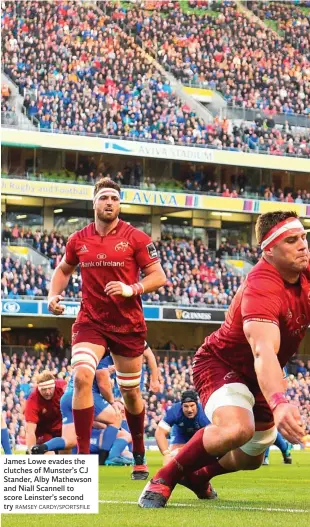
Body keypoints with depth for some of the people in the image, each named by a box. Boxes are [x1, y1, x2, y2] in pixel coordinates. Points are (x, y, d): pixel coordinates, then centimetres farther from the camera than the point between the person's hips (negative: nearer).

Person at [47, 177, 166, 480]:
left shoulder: (135, 238, -5)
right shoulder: (78, 240, 2)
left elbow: (158, 276, -5)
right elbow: (64, 269, 21)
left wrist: (132, 289, -21)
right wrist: (54, 294, 4)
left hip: (128, 324, -1)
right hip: (90, 321, 1)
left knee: (130, 392, 11)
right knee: (81, 377, -23)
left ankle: (139, 457, 32)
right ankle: (83, 455, -19)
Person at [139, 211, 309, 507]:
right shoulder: (262, 288, -36)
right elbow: (264, 352, -52)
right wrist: (279, 403, -69)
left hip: (258, 377, 8)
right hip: (222, 364, -8)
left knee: (251, 459, 21)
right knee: (235, 428, -38)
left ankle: (199, 474, 53)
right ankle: (165, 479, -17)